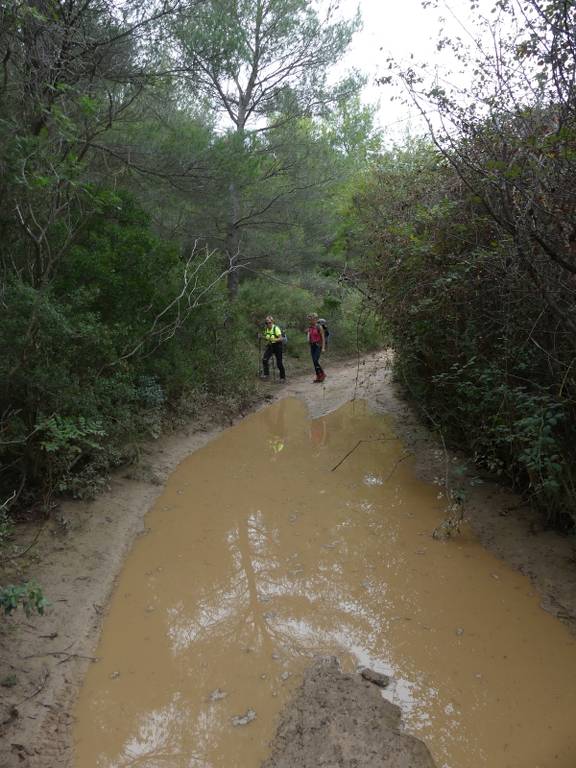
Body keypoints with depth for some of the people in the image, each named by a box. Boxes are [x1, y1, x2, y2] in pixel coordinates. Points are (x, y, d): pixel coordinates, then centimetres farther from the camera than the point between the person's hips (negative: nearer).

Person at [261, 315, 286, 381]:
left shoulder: (276, 328, -16)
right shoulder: (266, 329, 2)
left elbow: (281, 339, -20)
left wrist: (274, 340, -36)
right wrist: (263, 337, -6)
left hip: (277, 346, -5)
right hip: (269, 346, 5)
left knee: (279, 362, 0)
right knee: (264, 359, -14)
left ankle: (283, 377, 14)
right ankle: (266, 374, -5)